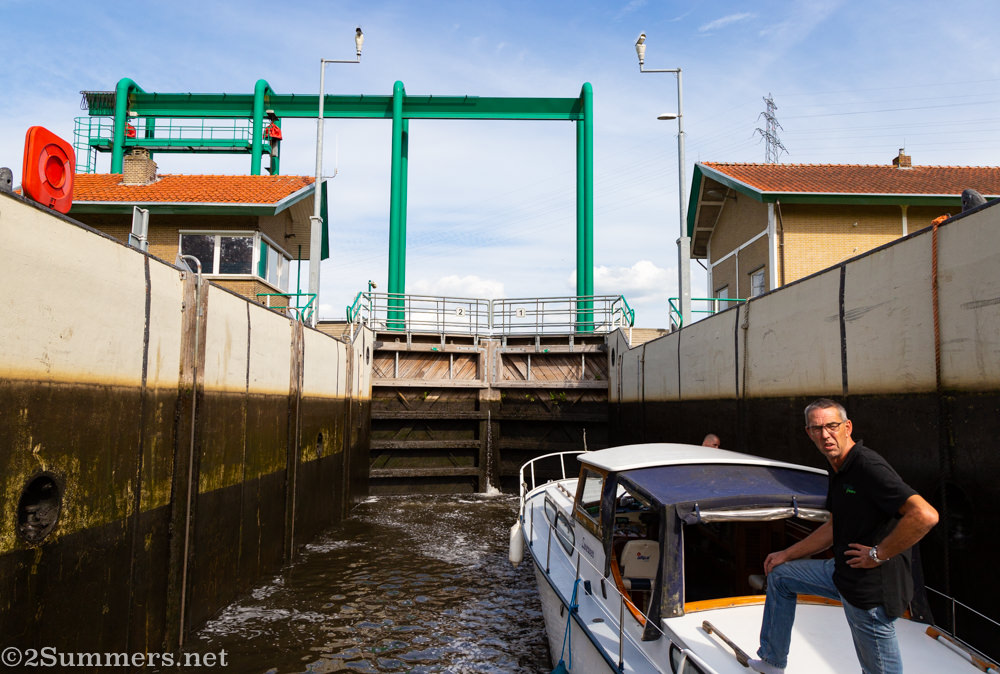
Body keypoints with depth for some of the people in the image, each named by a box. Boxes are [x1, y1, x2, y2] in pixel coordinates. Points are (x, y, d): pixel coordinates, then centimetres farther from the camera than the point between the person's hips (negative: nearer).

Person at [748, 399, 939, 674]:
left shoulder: (868, 466, -23)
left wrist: (878, 555, -23)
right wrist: (787, 554, 21)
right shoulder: (839, 471, 9)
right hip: (842, 572, 10)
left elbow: (925, 515, -33)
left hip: (871, 588, -10)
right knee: (780, 574, 21)